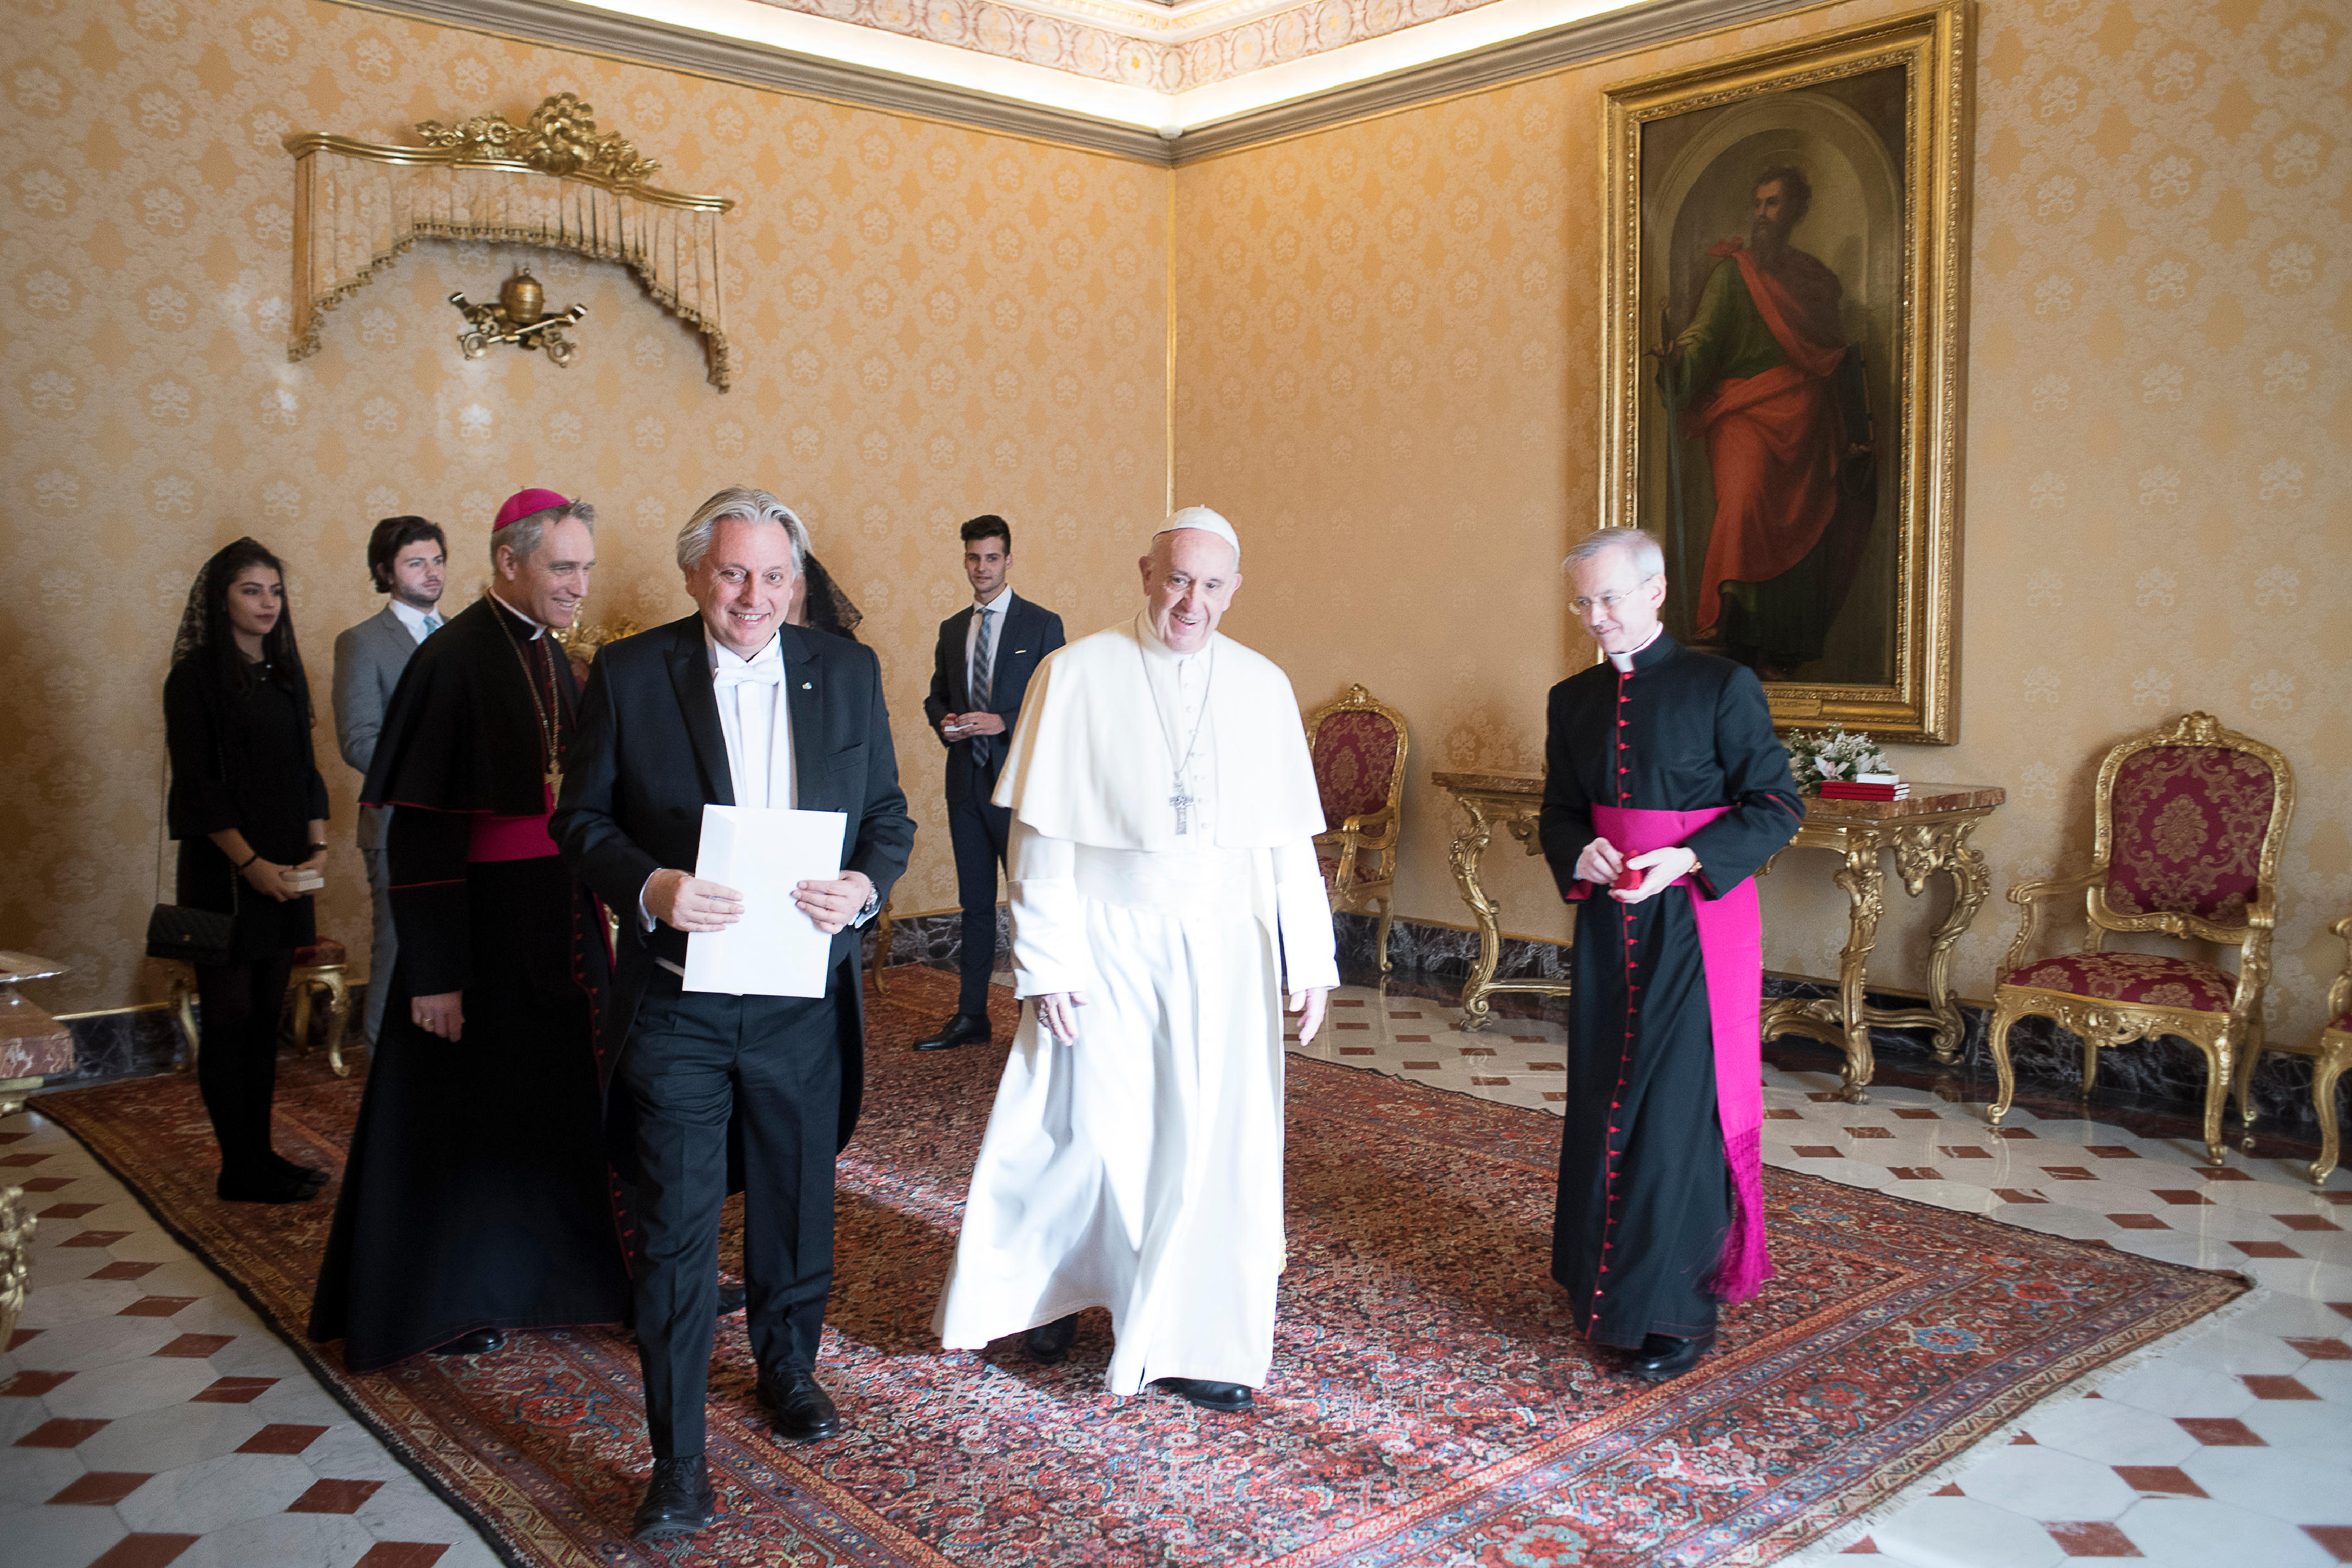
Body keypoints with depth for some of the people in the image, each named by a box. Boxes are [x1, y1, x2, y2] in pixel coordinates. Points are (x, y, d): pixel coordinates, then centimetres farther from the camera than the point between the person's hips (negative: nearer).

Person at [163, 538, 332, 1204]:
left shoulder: (285, 673, 13)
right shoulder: (196, 676, -6)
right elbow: (197, 785, -11)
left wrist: (317, 846, 0)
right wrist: (250, 863, -15)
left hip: (283, 873, 6)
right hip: (223, 875, -6)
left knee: (267, 1015, 9)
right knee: (230, 1017, -1)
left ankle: (261, 1155, 16)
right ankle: (240, 1168, 6)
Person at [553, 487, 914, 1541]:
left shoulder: (847, 671, 3)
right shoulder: (629, 673, -4)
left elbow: (888, 811, 6)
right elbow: (581, 819, -1)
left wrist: (866, 884, -14)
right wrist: (649, 886, -20)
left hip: (804, 995, 3)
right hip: (676, 998, -2)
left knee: (797, 1201, 19)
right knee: (675, 1229, 0)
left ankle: (788, 1364, 43)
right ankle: (678, 1459, 12)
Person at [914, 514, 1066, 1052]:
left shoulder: (1042, 624, -2)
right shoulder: (952, 629, 14)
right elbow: (936, 695, 21)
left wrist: (1003, 722, -17)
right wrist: (943, 721, -2)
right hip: (966, 780, 5)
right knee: (974, 902, 11)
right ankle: (971, 1017, 19)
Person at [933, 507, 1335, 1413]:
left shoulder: (1263, 688, 4)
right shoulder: (1077, 675, -4)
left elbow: (1289, 839, 5)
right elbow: (1041, 838, -5)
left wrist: (1311, 960, 0)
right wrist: (1047, 963, -9)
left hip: (1224, 949, 2)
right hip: (1109, 944, -2)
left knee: (1216, 1142, 4)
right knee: (1089, 1133, 5)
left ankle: (1193, 1343, 21)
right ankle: (1052, 1289, 34)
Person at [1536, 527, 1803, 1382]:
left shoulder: (1722, 686, -7)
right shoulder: (1573, 699, 9)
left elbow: (1776, 805, -6)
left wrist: (1684, 860, -19)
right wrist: (1578, 854, -8)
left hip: (1697, 921, -5)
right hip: (1608, 924, 5)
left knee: (1680, 1110, -4)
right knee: (1603, 1107, 10)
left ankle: (1676, 1310, 7)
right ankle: (1606, 1284, 26)